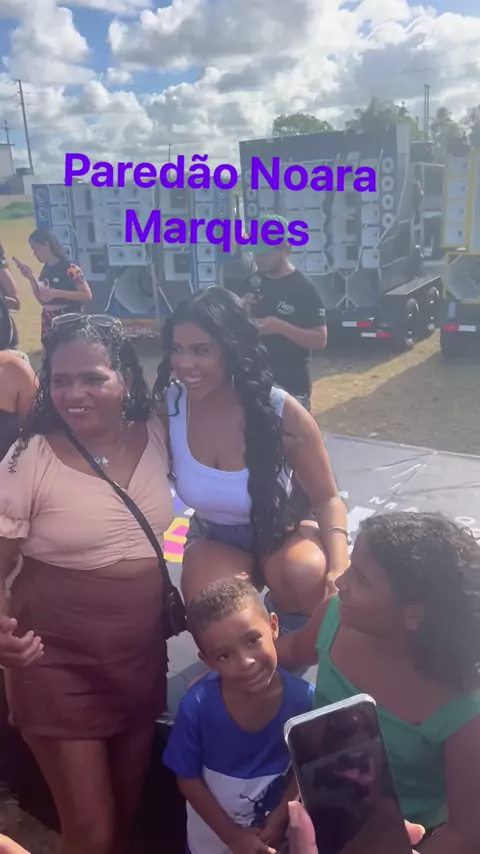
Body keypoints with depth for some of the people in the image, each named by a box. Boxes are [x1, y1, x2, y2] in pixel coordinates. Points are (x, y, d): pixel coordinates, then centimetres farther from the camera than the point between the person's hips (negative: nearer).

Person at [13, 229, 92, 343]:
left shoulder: (69, 268, -10)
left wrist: (56, 293, -22)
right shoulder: (45, 270, 11)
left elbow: (87, 295, -17)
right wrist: (31, 278, 4)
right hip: (48, 325, 7)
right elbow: (42, 300, 17)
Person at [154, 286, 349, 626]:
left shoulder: (283, 413, -24)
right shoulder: (167, 408, -19)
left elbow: (327, 499, -14)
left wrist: (339, 567, -31)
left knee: (309, 575, -35)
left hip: (281, 533, -1)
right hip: (214, 539, 1)